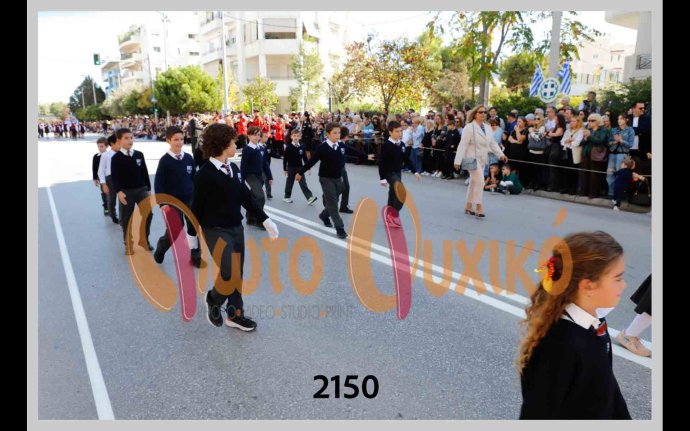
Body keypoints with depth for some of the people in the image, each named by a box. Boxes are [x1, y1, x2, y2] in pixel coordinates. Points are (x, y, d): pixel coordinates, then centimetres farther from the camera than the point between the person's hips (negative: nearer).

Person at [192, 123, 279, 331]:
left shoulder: (234, 169, 3)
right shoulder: (204, 175, -16)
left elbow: (246, 197, 7)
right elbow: (197, 208, -10)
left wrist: (265, 220, 3)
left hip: (237, 228, 7)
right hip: (216, 231, -7)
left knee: (237, 274, 14)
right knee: (229, 274, -14)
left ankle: (235, 315, 30)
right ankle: (212, 300, 18)